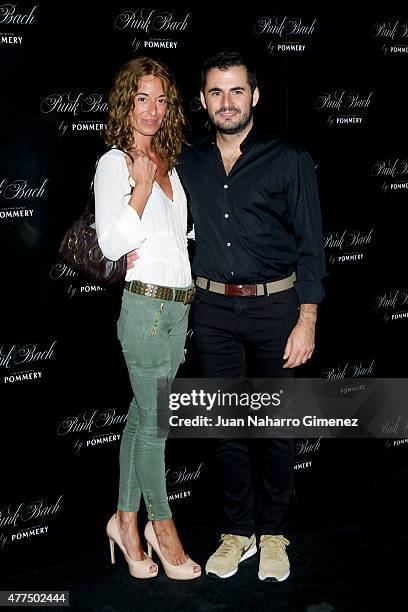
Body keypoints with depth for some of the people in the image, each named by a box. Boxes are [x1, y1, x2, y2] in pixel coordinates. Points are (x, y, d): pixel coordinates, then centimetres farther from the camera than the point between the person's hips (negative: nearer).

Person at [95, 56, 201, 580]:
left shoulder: (169, 162, 17)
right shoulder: (114, 163, -5)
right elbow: (110, 244, -13)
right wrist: (141, 187, -18)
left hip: (177, 304, 7)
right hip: (144, 304, -7)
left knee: (141, 415, 12)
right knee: (154, 422, 2)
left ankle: (126, 519, 22)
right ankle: (162, 524, 18)